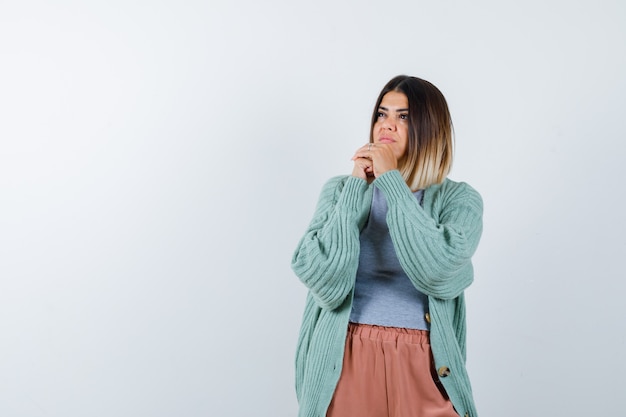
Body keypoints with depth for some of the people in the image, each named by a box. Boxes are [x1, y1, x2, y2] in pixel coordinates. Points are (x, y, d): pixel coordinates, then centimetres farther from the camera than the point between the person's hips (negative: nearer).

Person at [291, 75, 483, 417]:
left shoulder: (459, 200, -1)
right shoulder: (340, 190, 2)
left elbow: (441, 273, -20)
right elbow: (323, 280, -11)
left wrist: (392, 181, -14)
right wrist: (357, 187, -11)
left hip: (423, 367, 0)